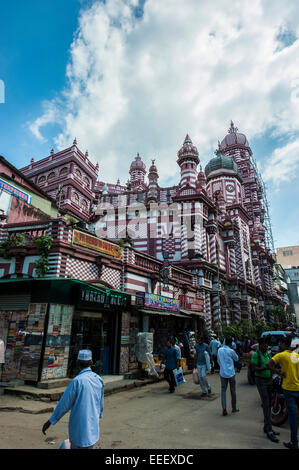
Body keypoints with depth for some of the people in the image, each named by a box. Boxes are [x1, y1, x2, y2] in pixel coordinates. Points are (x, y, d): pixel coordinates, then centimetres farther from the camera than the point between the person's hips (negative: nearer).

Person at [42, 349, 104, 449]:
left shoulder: (77, 380, -19)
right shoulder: (99, 379, -1)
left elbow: (64, 403, -12)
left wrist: (50, 421, 1)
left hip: (80, 428, -6)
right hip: (93, 427, 6)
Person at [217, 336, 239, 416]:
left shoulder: (219, 350, 0)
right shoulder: (231, 351, -14)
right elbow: (237, 359, 5)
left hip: (222, 373, 3)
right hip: (231, 373, -3)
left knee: (223, 390, 7)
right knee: (233, 391, 13)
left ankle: (224, 408, -4)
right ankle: (234, 408, 24)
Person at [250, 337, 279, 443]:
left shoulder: (267, 353, 9)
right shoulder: (255, 354, -13)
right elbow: (254, 369, -18)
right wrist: (266, 368, -31)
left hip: (269, 380, 7)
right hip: (260, 380, -7)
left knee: (268, 405, 12)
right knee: (266, 405, -8)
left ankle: (266, 427, 23)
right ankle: (269, 431, -3)